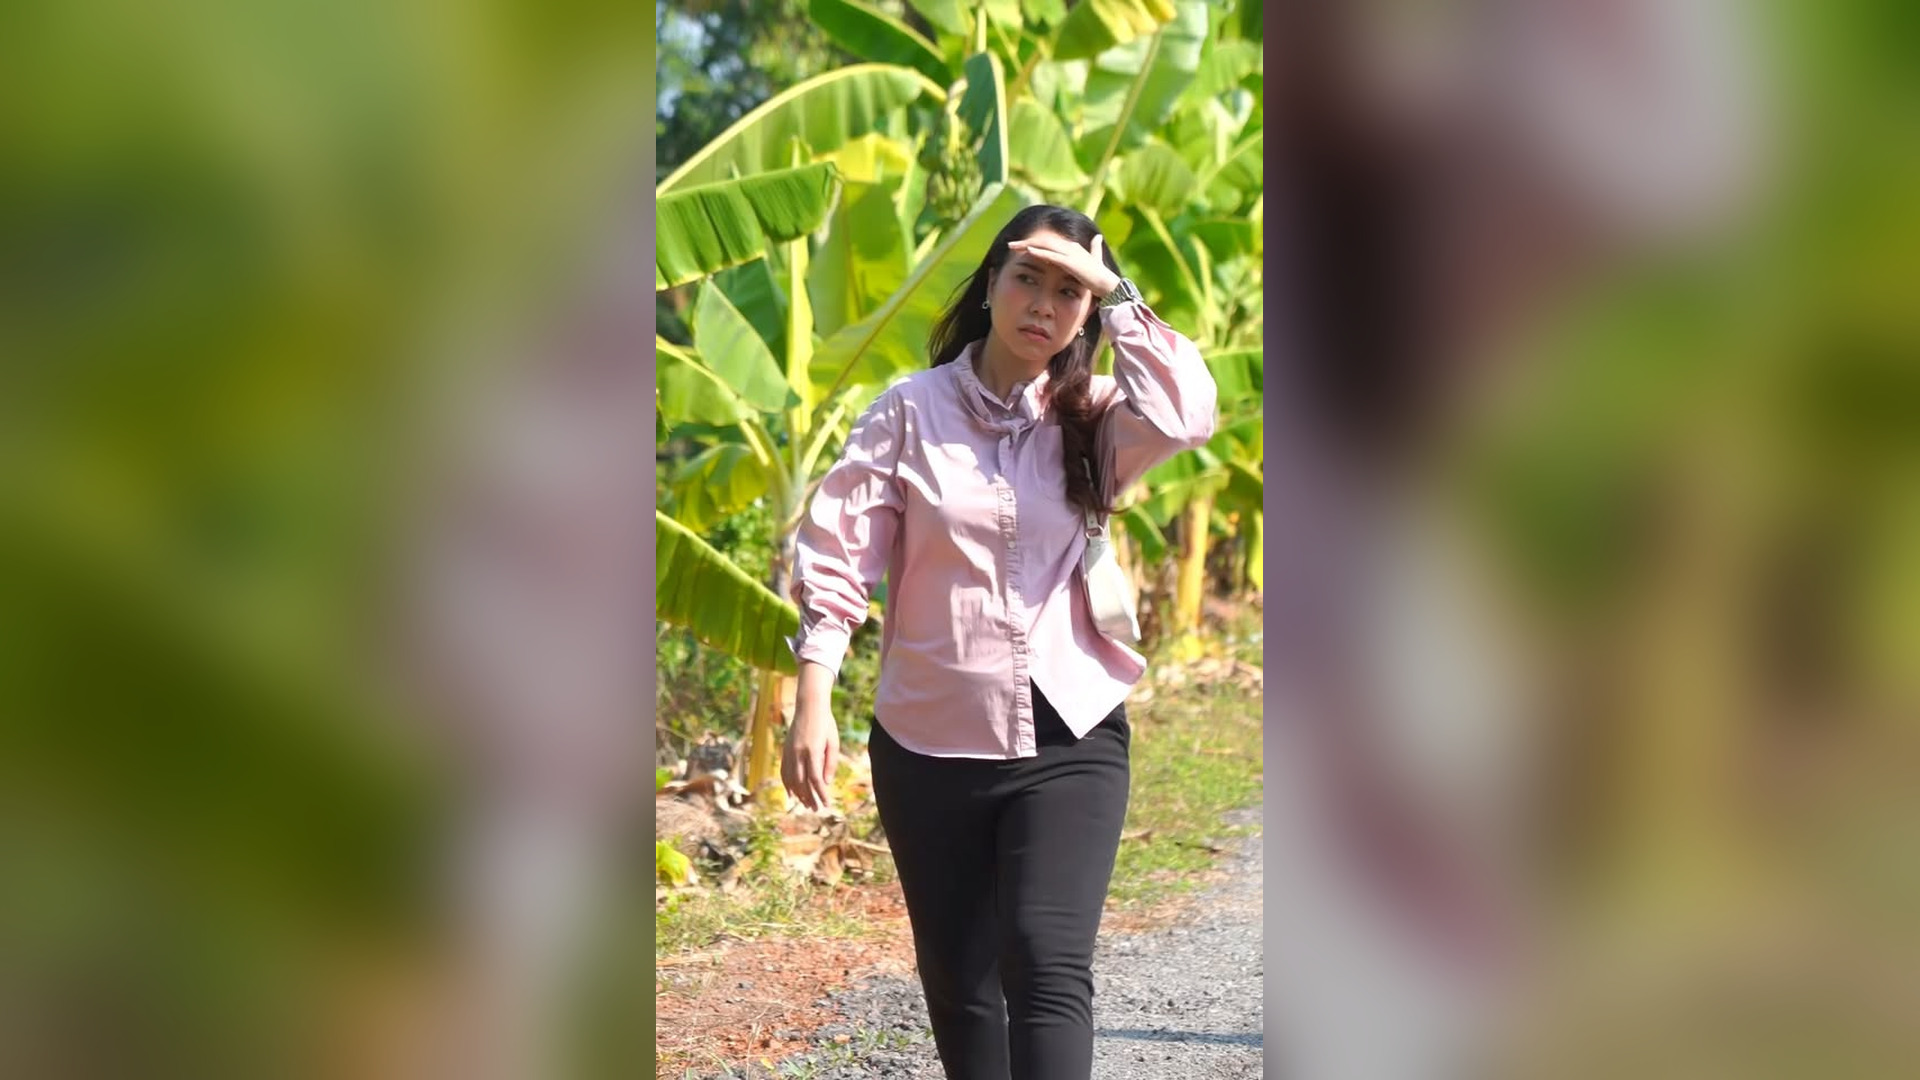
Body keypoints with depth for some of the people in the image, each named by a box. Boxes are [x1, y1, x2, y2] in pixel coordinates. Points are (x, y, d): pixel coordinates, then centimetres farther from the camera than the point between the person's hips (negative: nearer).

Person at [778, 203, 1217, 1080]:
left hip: (1069, 742, -1)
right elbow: (837, 554, -3)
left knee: (1049, 966, -17)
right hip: (929, 744, 1)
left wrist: (1118, 295, -11)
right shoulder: (912, 411, 0)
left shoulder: (1092, 420, 3)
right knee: (959, 984, 12)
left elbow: (1184, 417, -18)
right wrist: (813, 702, -12)